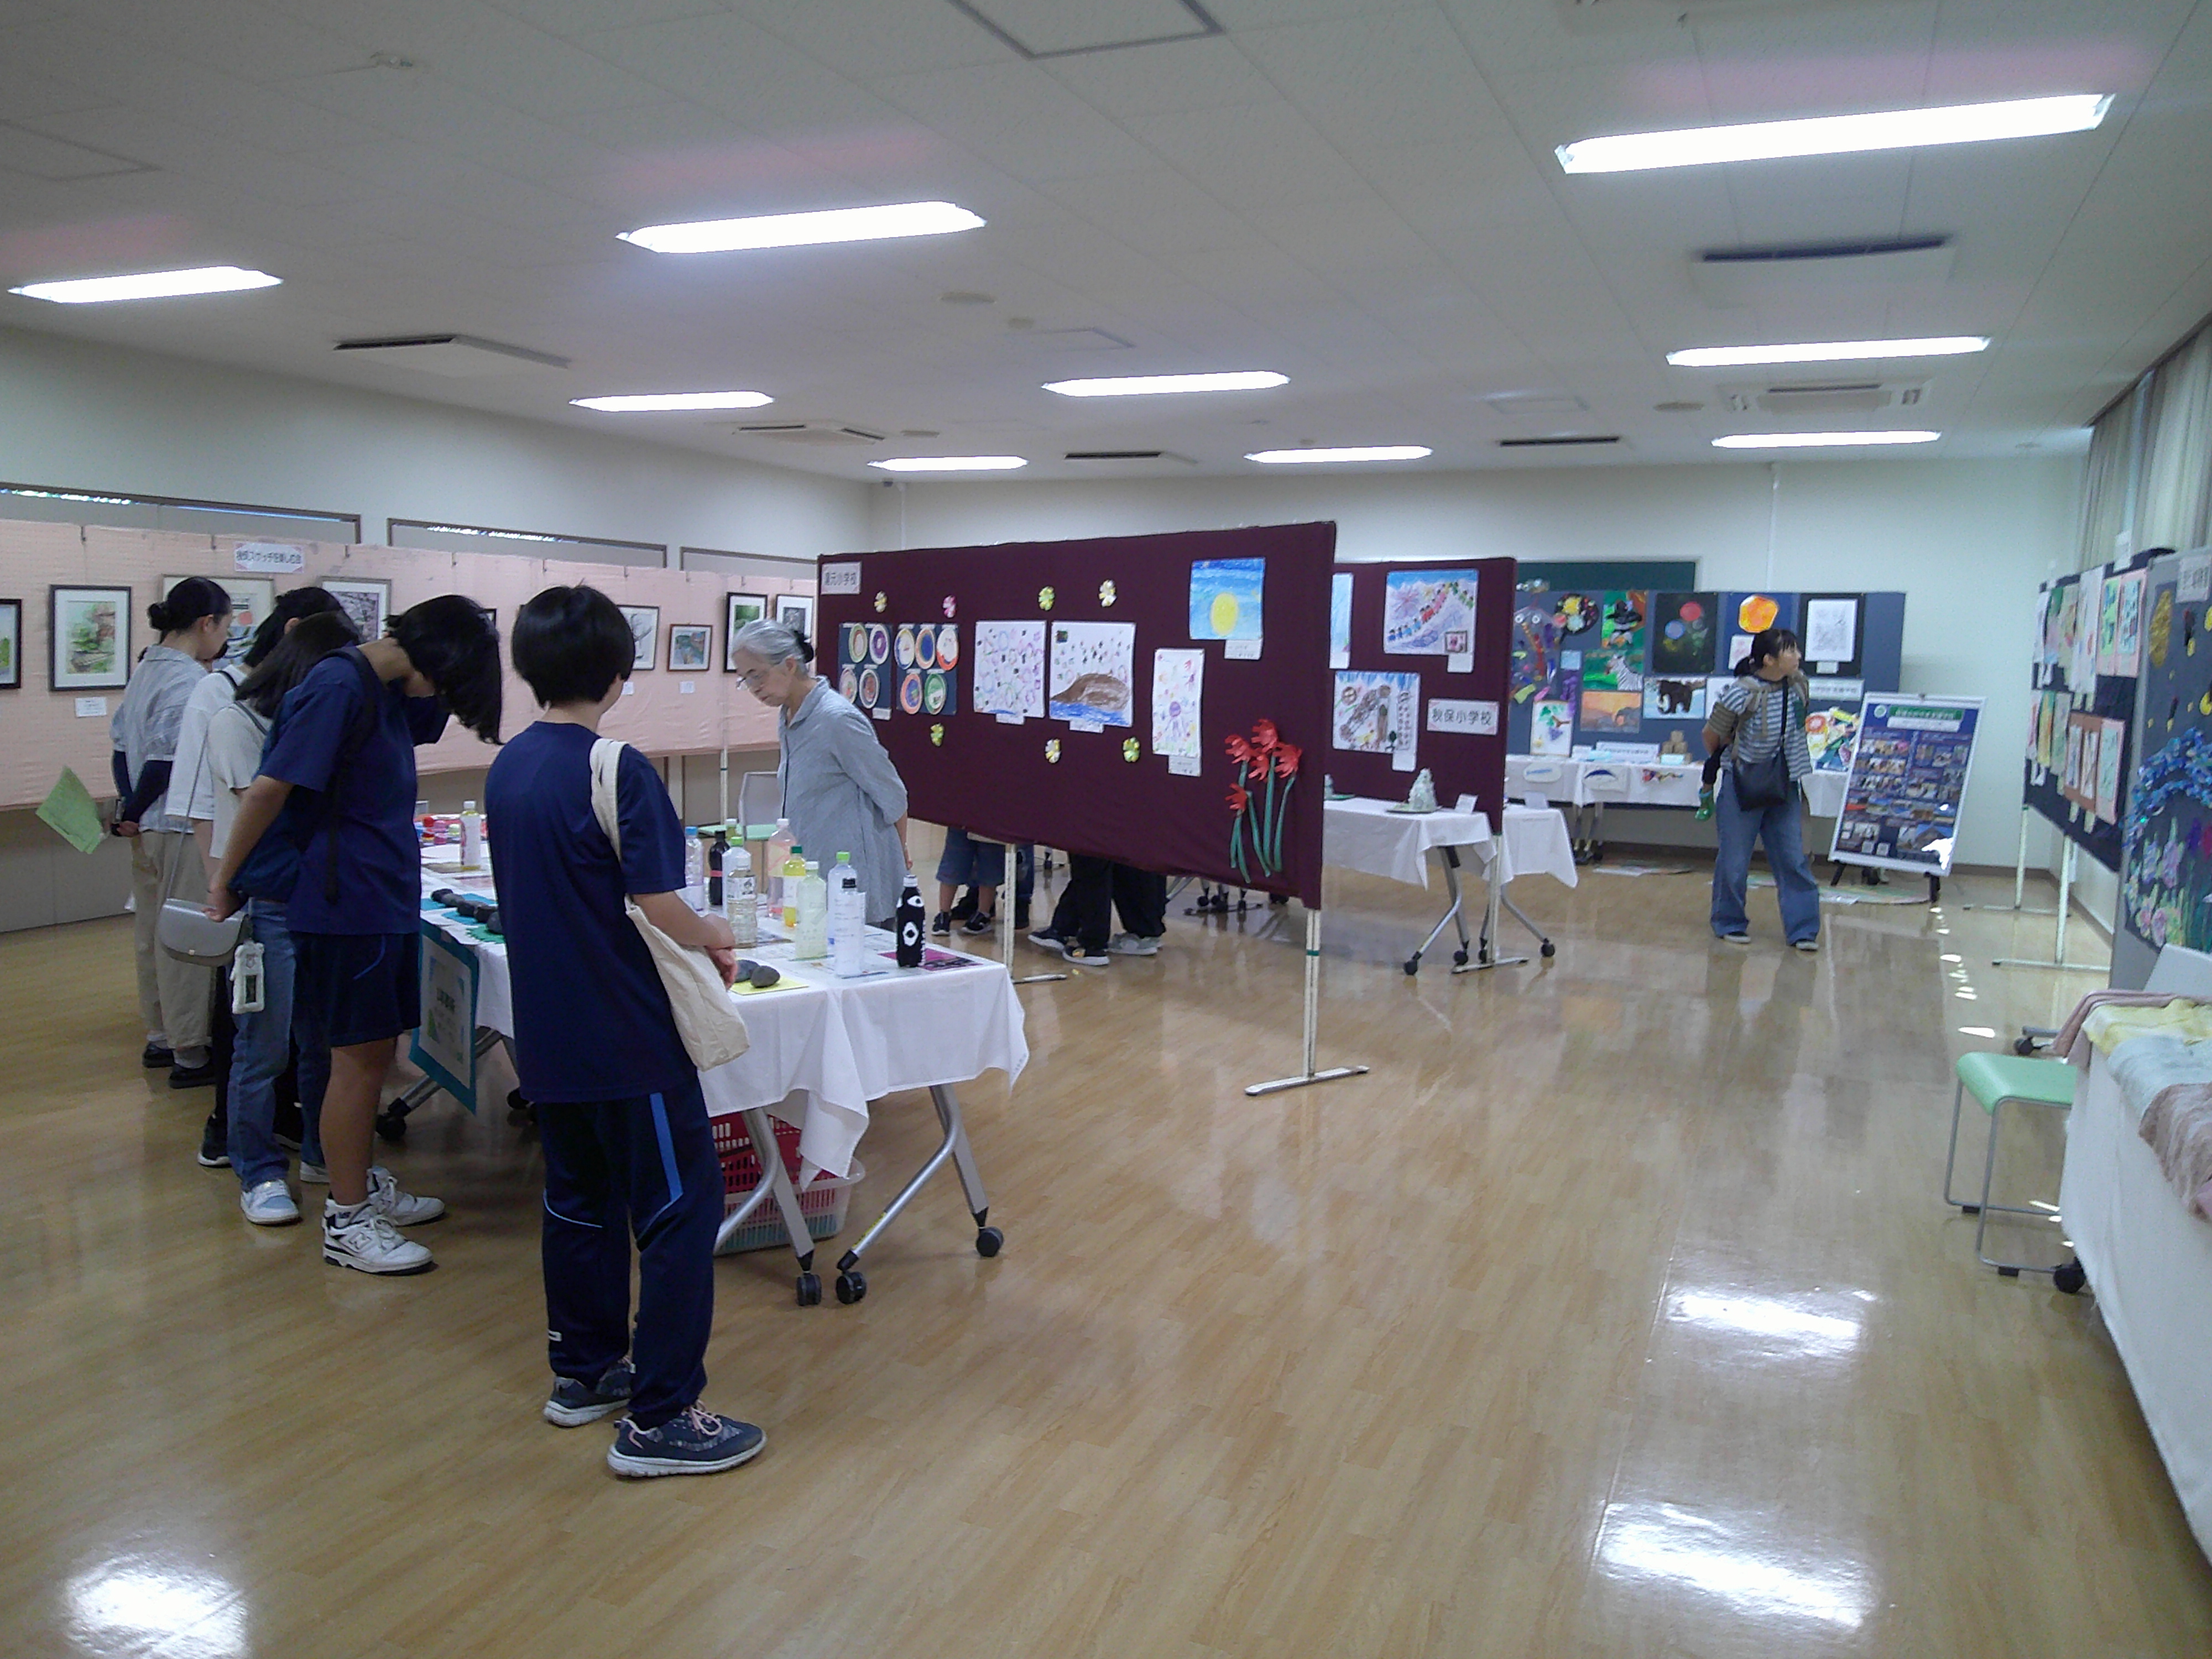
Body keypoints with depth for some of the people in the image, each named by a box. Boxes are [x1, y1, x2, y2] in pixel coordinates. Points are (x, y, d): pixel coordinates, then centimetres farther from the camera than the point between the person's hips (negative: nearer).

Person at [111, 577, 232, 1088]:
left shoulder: (146, 670, 11)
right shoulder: (191, 680, -18)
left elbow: (121, 742, 12)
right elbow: (165, 757, -22)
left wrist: (129, 807, 8)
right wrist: (135, 812, -9)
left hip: (147, 827, 10)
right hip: (182, 825, -10)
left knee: (152, 932, 17)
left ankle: (160, 1037, 30)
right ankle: (190, 1056, 5)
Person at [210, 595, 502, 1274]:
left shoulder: (388, 689, 10)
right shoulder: (339, 687, -18)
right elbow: (269, 787, -19)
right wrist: (225, 882, -13)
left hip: (384, 898, 9)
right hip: (343, 903, -9)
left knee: (376, 1050, 17)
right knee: (360, 1057, -1)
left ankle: (363, 1184, 31)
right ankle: (346, 1222, 10)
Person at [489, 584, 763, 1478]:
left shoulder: (507, 768, 6)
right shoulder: (619, 773, -19)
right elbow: (661, 911, -20)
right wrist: (716, 936, 1)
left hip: (549, 1034, 8)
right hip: (628, 1037, -8)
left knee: (580, 1198, 20)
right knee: (680, 1210, 1)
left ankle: (583, 1372, 33)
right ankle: (659, 1418, 5)